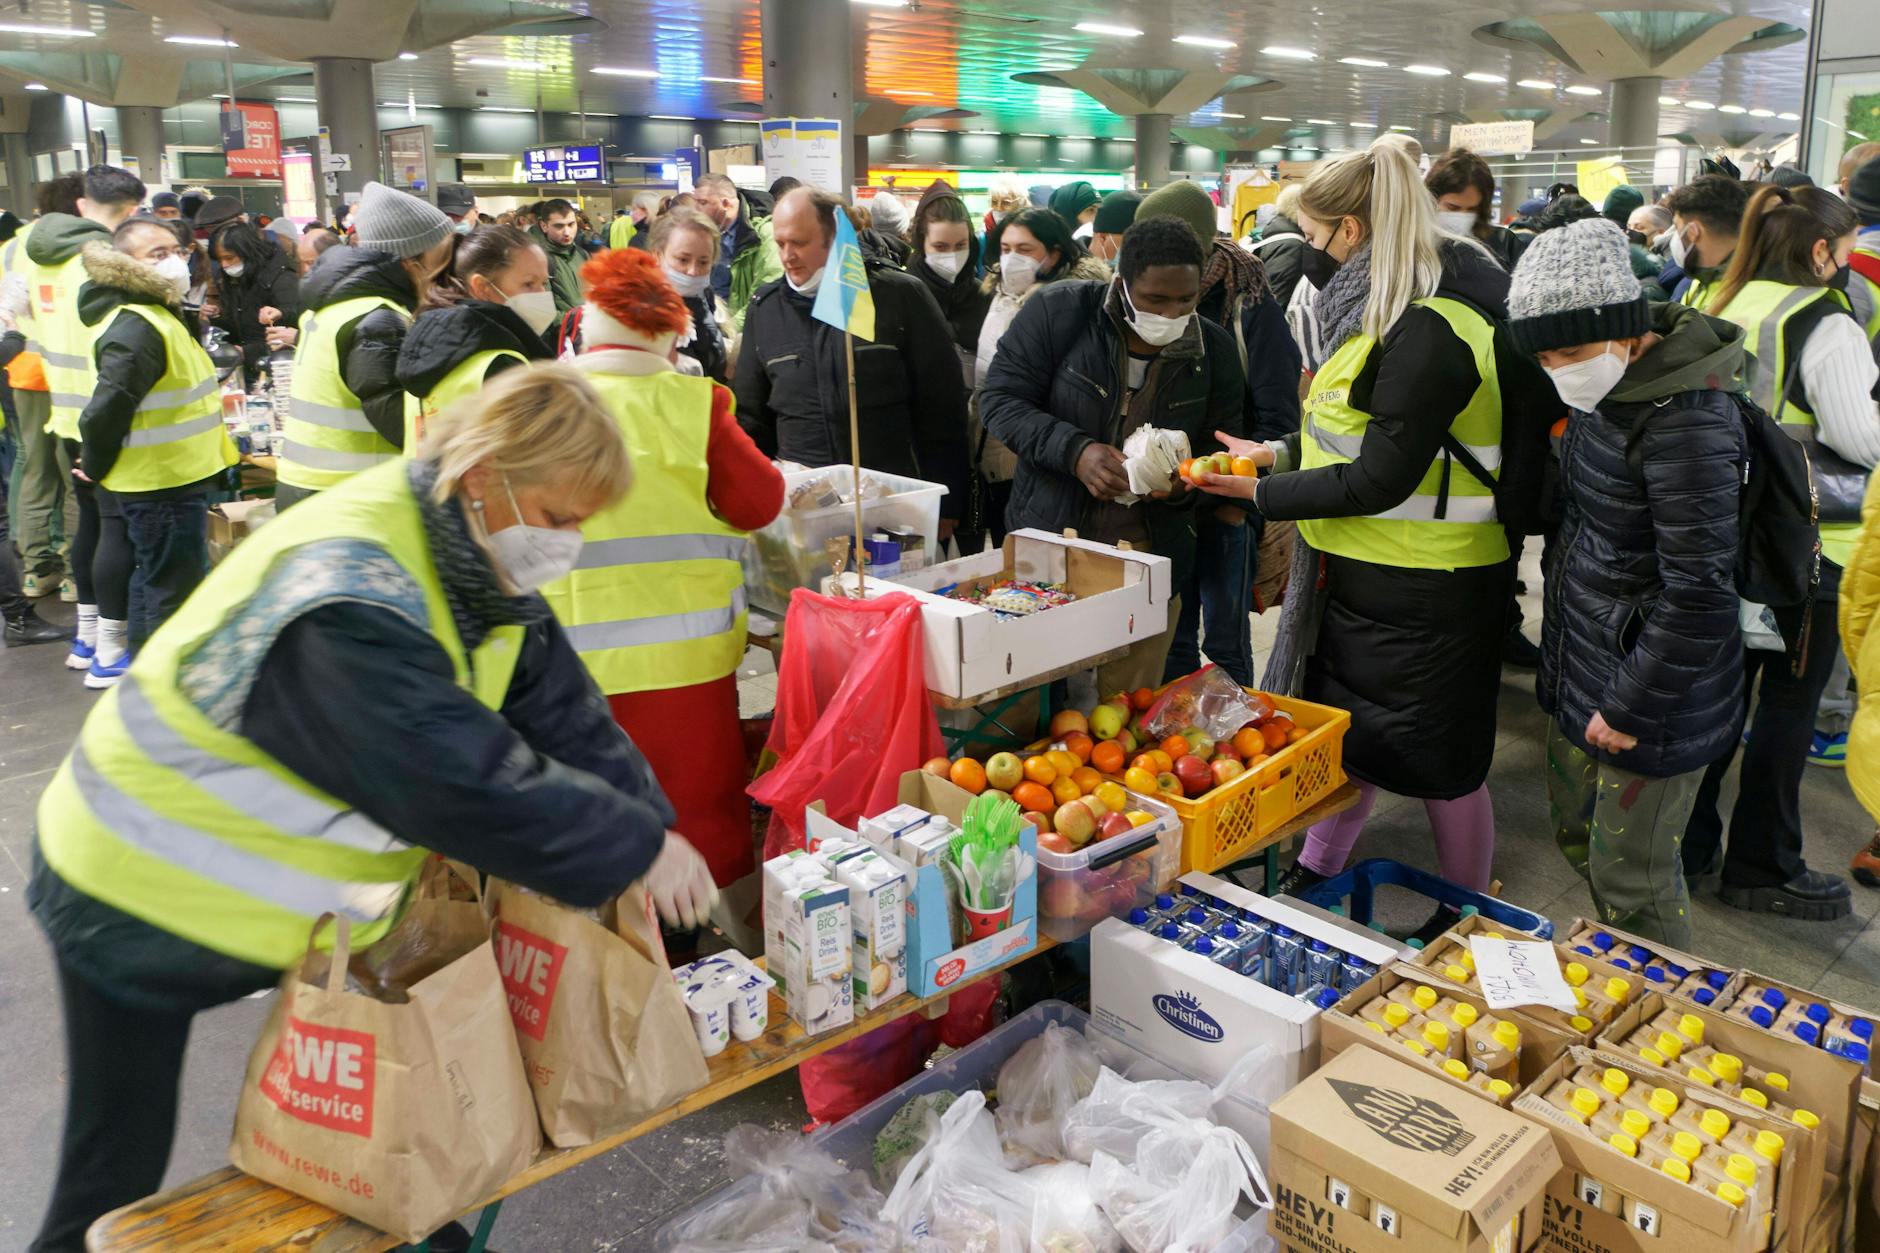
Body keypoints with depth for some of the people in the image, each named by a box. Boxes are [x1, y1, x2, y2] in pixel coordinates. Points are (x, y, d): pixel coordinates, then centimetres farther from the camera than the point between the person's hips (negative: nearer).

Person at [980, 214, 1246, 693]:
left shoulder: (1214, 349, 2)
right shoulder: (1058, 311, -9)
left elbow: (1220, 445, 12)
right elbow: (999, 399, -9)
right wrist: (1075, 450, -23)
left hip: (1150, 563, 2)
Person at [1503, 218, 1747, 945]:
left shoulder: (1685, 421, -26)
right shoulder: (1606, 393, 3)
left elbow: (1700, 591, -26)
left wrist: (1630, 706, -18)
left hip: (1652, 686, -9)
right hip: (1582, 664, 9)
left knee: (1629, 877, 5)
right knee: (1575, 836, 23)